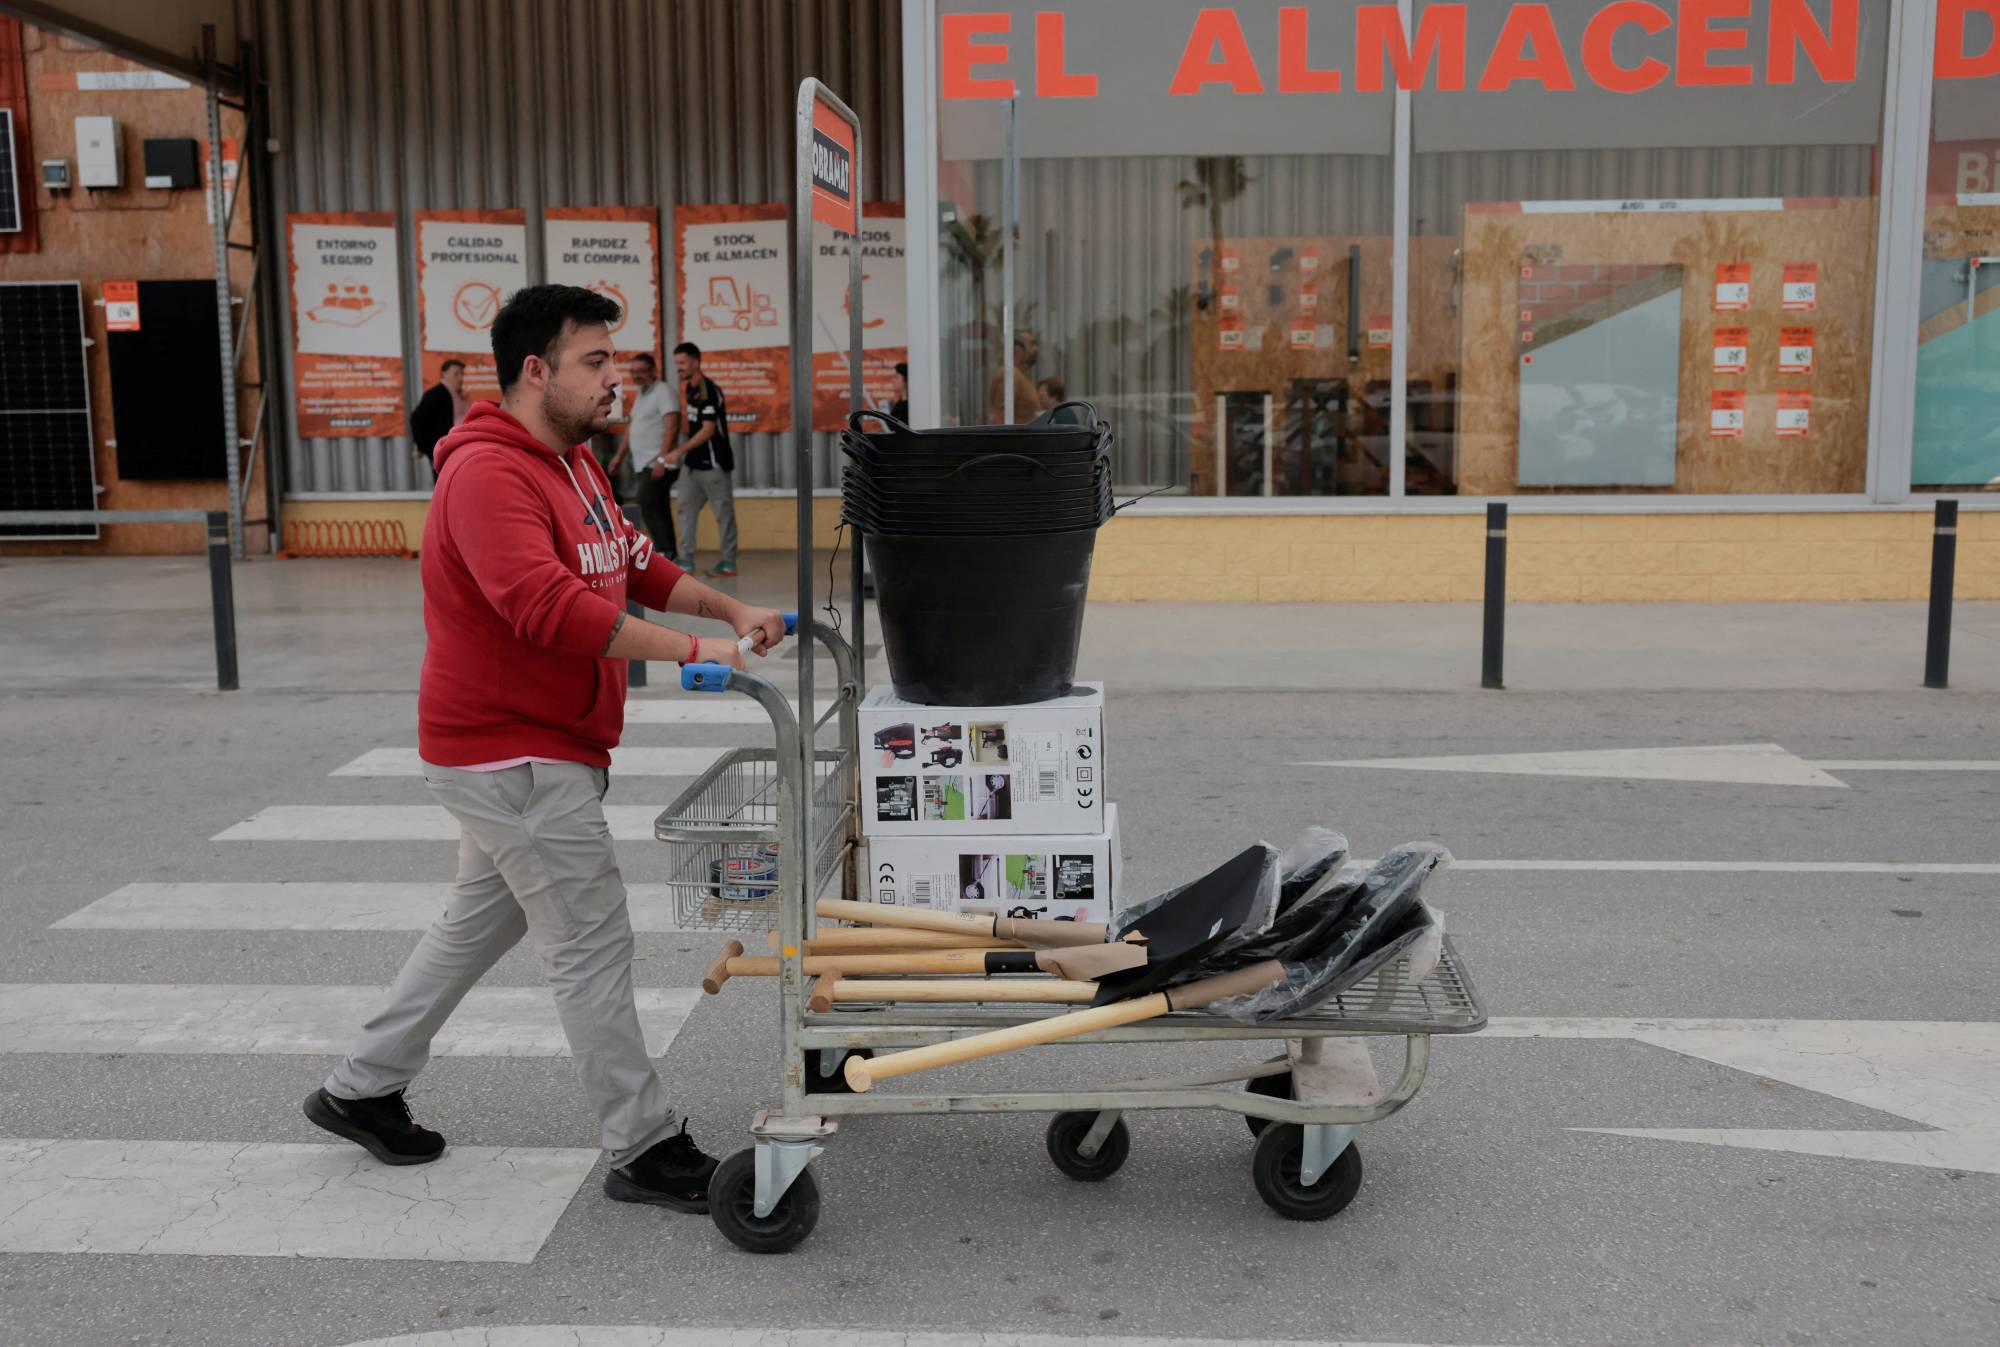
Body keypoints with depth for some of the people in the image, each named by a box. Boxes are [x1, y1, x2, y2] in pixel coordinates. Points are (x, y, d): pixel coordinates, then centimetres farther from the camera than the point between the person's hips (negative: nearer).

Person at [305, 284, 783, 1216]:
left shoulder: (574, 464, 13)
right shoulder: (487, 473, -21)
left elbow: (636, 565, 19)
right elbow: (547, 606, -33)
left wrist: (731, 611, 4)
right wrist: (692, 650, -33)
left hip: (530, 748, 11)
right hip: (513, 754, -11)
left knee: (480, 923, 21)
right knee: (591, 943, -5)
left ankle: (362, 1089, 36)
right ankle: (643, 1149, 6)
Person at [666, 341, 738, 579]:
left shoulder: (708, 390, -16)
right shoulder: (688, 388, 11)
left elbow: (708, 430, -20)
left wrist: (679, 451, -21)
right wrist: (683, 453, 14)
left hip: (712, 463, -9)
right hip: (693, 462, 9)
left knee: (723, 513, 0)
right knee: (686, 510, 7)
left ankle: (729, 564, 6)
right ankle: (686, 561, 10)